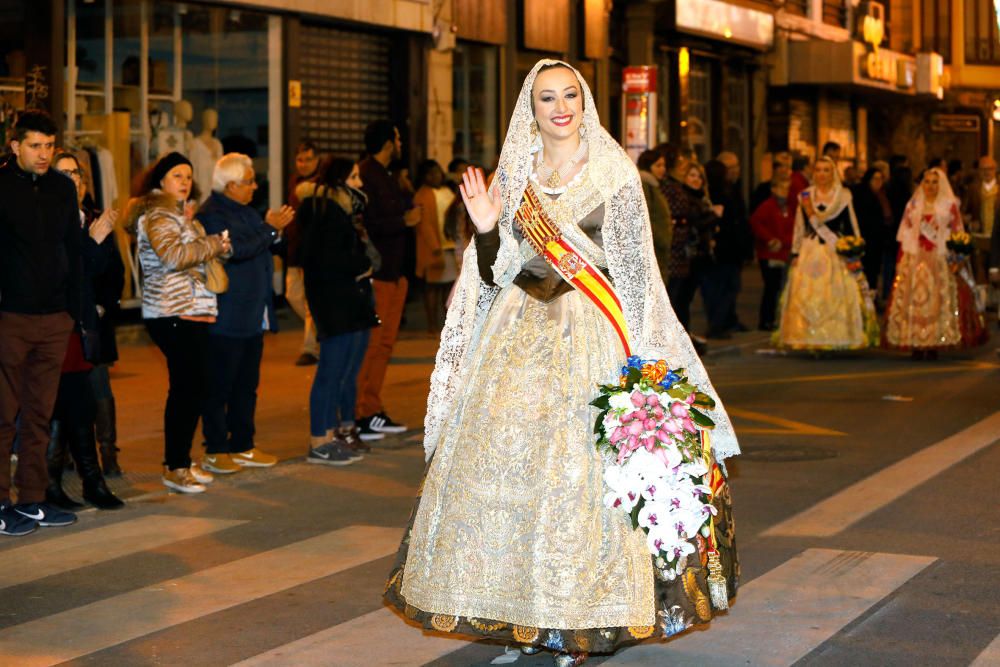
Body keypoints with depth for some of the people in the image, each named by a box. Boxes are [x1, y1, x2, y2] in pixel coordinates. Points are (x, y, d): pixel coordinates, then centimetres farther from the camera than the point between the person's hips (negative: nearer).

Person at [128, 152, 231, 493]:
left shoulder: (181, 214, 21)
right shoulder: (157, 216, -10)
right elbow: (172, 255, -24)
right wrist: (216, 244, -17)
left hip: (191, 312, 10)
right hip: (174, 314, -10)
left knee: (193, 386, 12)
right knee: (188, 388, -9)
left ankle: (181, 460, 20)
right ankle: (175, 467, -3)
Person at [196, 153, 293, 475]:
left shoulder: (245, 211, 18)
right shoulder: (211, 214, -12)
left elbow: (260, 250, 21)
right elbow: (237, 249, -24)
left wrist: (273, 229, 4)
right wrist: (270, 229, -16)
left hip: (252, 315, 9)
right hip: (226, 319, -9)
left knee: (247, 385, 13)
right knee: (219, 387, -2)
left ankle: (243, 446, 20)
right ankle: (215, 452, 4)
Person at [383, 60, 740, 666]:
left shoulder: (613, 171, 0)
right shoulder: (514, 172, 11)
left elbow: (635, 268, -2)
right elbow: (493, 274, 11)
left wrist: (634, 355, -9)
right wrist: (487, 229, -8)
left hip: (588, 332, -4)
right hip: (518, 332, 4)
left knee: (578, 463, -9)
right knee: (502, 458, 0)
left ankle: (583, 618, 1)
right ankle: (522, 613, 11)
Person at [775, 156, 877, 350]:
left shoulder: (843, 196, 5)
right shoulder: (805, 196, 11)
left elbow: (851, 227, 5)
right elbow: (800, 228, 13)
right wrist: (796, 254, 9)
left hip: (836, 254, -2)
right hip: (810, 253, 2)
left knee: (837, 296, -7)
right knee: (808, 296, -5)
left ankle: (836, 340, -2)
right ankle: (811, 340, -1)